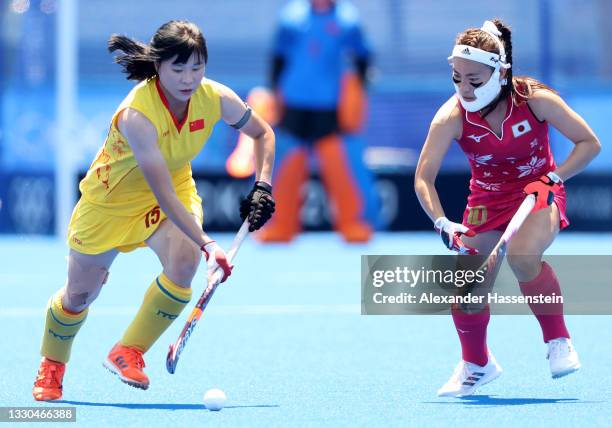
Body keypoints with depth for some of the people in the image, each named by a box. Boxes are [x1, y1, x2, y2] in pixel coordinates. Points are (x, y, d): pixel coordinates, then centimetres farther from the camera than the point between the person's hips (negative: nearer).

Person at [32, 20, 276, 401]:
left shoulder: (217, 99, -22)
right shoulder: (137, 114, -37)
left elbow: (263, 133, 0)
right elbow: (163, 194, -40)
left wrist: (262, 188, -13)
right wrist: (206, 244, -46)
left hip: (177, 188, 4)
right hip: (113, 198, -3)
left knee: (184, 262, -27)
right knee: (80, 295, 9)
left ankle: (128, 354, -6)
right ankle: (52, 366, 42)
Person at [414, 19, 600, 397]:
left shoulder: (535, 99, -22)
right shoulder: (452, 117, -20)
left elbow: (589, 143, -11)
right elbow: (423, 178, -19)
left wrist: (554, 178, -22)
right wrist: (443, 223, -34)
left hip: (538, 191, -3)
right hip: (486, 201, 3)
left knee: (523, 257, -34)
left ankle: (559, 342, -12)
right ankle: (477, 364, 29)